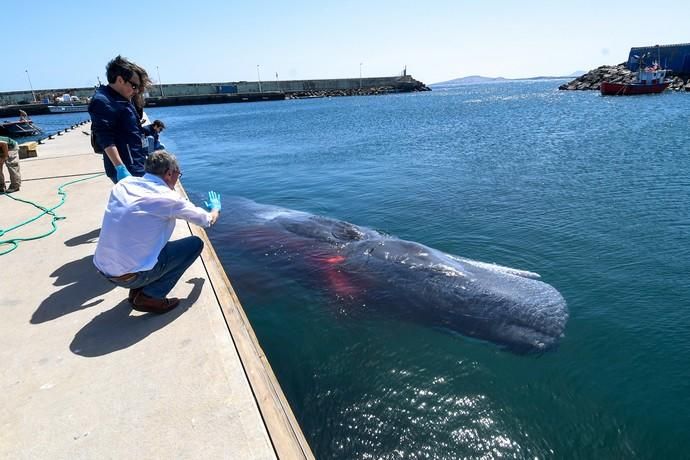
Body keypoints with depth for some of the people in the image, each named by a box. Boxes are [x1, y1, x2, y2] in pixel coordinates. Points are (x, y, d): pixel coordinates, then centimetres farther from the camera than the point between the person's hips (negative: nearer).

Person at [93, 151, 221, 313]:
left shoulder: (123, 184, 4)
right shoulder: (168, 198, -11)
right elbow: (208, 220, 4)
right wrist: (215, 208, 27)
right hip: (130, 276, -7)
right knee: (195, 243, 3)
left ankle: (137, 289, 18)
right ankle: (150, 297, 0)